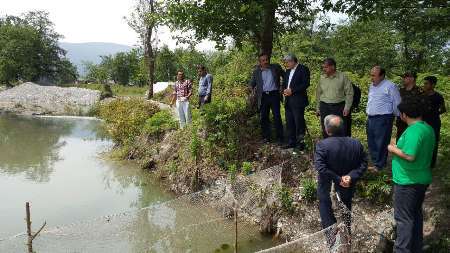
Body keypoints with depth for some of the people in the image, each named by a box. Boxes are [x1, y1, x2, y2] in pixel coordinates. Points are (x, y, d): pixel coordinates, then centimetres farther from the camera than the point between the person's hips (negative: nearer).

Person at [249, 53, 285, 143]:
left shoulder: (276, 67, 3)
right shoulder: (256, 71, 7)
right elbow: (252, 84, 12)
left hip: (274, 95, -2)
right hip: (263, 96, 2)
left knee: (277, 117, -3)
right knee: (263, 118, 6)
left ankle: (280, 137, 6)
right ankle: (266, 137, 18)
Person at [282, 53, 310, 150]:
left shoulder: (303, 69, -5)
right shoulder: (288, 71, 19)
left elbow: (306, 84, -14)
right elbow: (284, 83, 24)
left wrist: (292, 90, -16)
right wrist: (284, 90, 2)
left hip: (298, 100, -7)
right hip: (288, 101, 8)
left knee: (299, 121, -6)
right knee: (289, 122, 10)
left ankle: (300, 142, 3)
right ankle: (291, 142, 18)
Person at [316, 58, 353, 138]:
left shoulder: (342, 77, -3)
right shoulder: (322, 78, 8)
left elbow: (349, 93, -1)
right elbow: (318, 94, 15)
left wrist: (347, 107, -7)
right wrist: (318, 108, 14)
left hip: (339, 107, -3)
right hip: (324, 107, 3)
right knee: (326, 132, 7)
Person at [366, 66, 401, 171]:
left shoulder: (390, 86, -10)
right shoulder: (372, 86, 14)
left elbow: (397, 103, -6)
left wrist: (395, 115, 3)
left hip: (383, 119, -8)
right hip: (370, 118, 8)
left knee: (381, 144, -4)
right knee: (371, 142, 13)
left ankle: (379, 165, 4)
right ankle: (374, 161, 25)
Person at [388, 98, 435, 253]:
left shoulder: (413, 131, -24)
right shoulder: (428, 128, 6)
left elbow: (410, 156, -29)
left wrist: (393, 149, -15)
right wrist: (400, 146, 12)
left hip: (408, 181, -9)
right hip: (422, 179, 10)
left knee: (403, 218, 1)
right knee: (416, 214, 21)